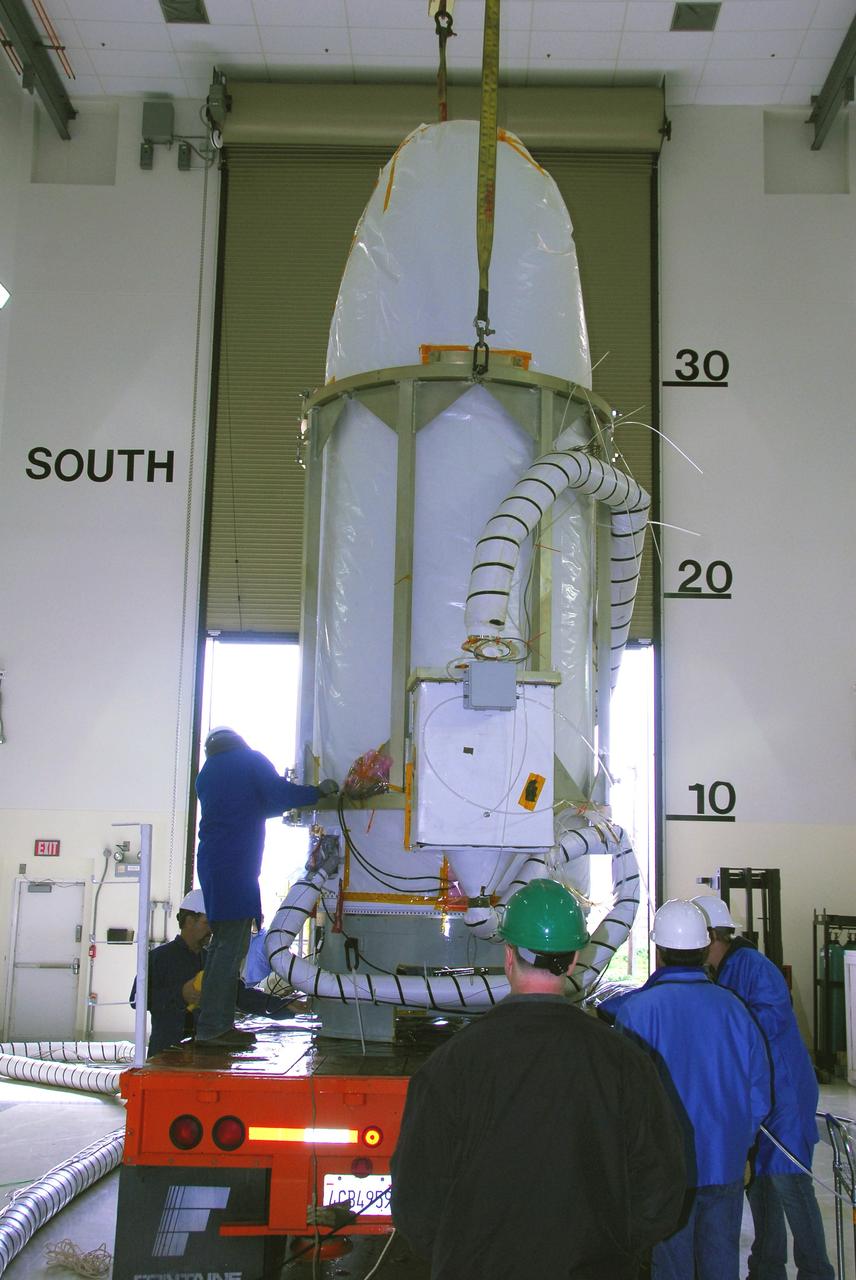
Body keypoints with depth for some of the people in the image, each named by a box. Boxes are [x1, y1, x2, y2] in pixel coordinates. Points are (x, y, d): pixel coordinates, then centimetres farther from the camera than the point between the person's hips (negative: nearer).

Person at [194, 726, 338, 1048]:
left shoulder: (206, 772, 22)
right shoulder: (251, 760, 3)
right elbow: (279, 795, -9)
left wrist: (296, 796, 30)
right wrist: (319, 791, 4)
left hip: (211, 861, 8)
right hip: (236, 864, -8)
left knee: (223, 942, 13)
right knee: (232, 946, -9)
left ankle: (219, 1024, 13)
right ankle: (211, 1029, -13)